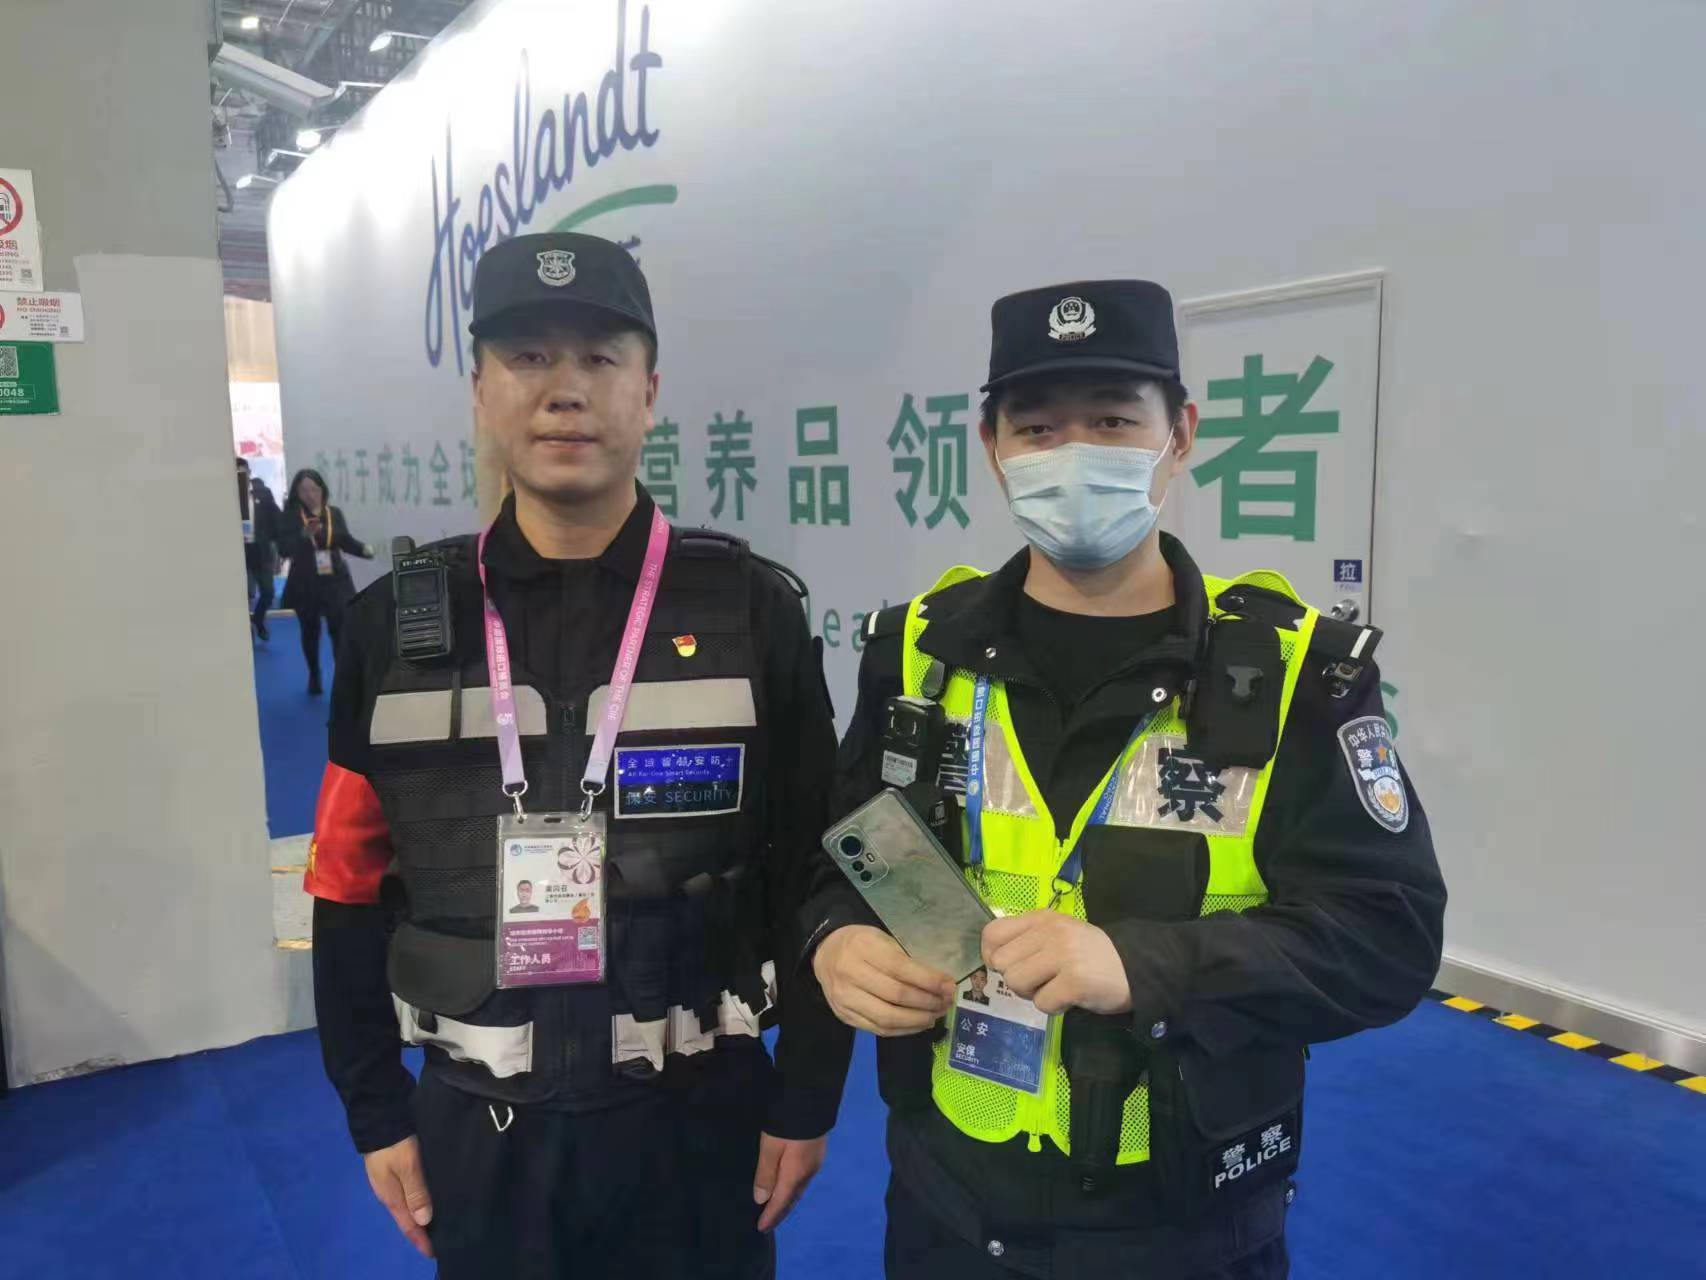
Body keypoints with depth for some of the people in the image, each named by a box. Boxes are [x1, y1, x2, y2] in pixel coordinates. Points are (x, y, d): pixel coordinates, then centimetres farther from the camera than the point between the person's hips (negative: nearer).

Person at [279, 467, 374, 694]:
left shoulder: (334, 513, 0)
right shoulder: (290, 516, -8)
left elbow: (345, 541, 10)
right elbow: (283, 548, -15)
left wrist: (364, 549, -10)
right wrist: (305, 535, -31)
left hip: (335, 581, 1)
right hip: (305, 584, 0)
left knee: (341, 629, -7)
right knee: (310, 631, 15)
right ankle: (314, 676, 32)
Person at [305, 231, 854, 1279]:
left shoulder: (750, 610, -9)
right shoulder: (398, 621, -4)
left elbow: (812, 876, -6)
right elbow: (352, 882, 2)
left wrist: (806, 1097, -4)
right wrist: (376, 1110, 3)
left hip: (700, 1111, -1)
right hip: (478, 1121, 2)